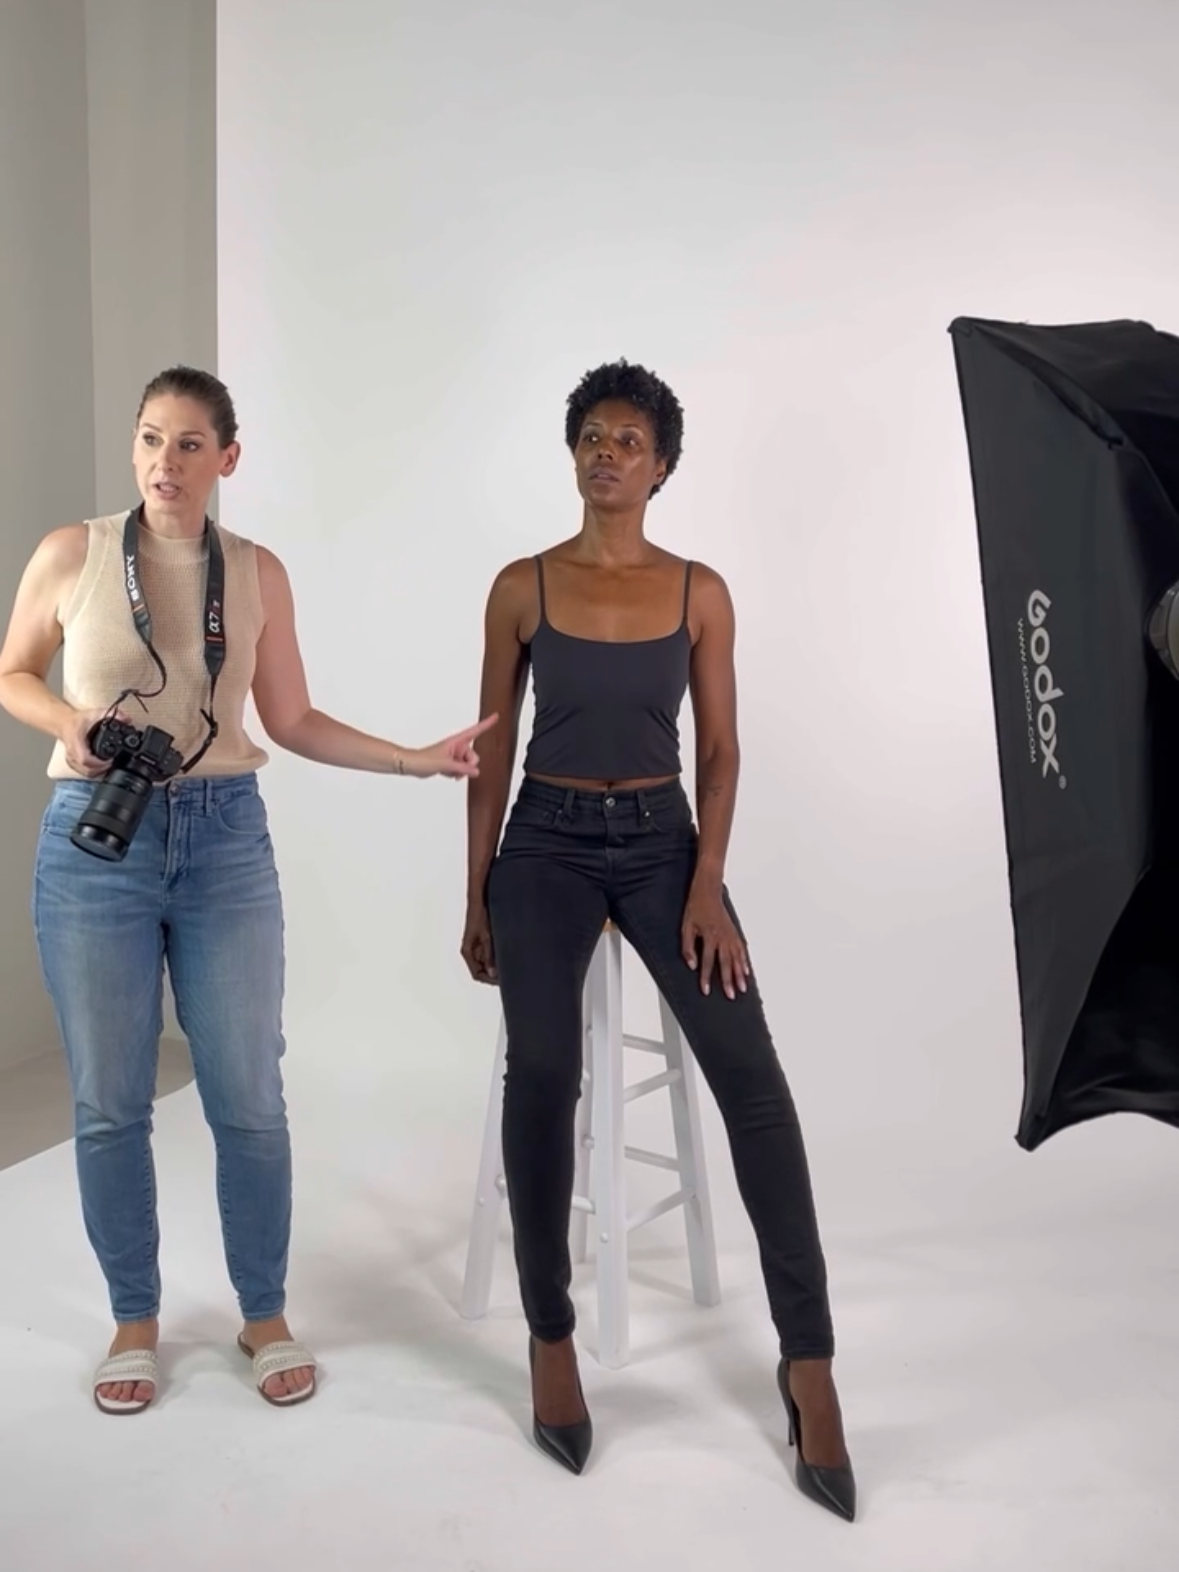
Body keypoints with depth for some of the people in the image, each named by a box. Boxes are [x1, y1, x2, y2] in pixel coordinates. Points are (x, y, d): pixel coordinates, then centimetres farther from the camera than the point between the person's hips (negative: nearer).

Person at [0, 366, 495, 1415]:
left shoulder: (257, 573, 3)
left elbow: (293, 721, 7)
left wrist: (417, 759, -3)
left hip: (225, 839, 1)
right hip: (95, 841, -1)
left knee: (249, 1097, 4)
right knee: (109, 1103, 7)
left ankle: (265, 1316, 24)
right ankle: (136, 1321, 27)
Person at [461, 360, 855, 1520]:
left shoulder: (700, 591, 2)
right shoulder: (522, 587, 1)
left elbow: (720, 750, 1)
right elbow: (492, 748, 4)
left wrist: (708, 889, -10)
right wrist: (476, 894, 3)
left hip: (662, 840, 0)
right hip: (548, 845, 0)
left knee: (750, 1075, -14)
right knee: (541, 1074, -15)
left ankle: (807, 1359, -5)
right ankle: (551, 1338, 6)